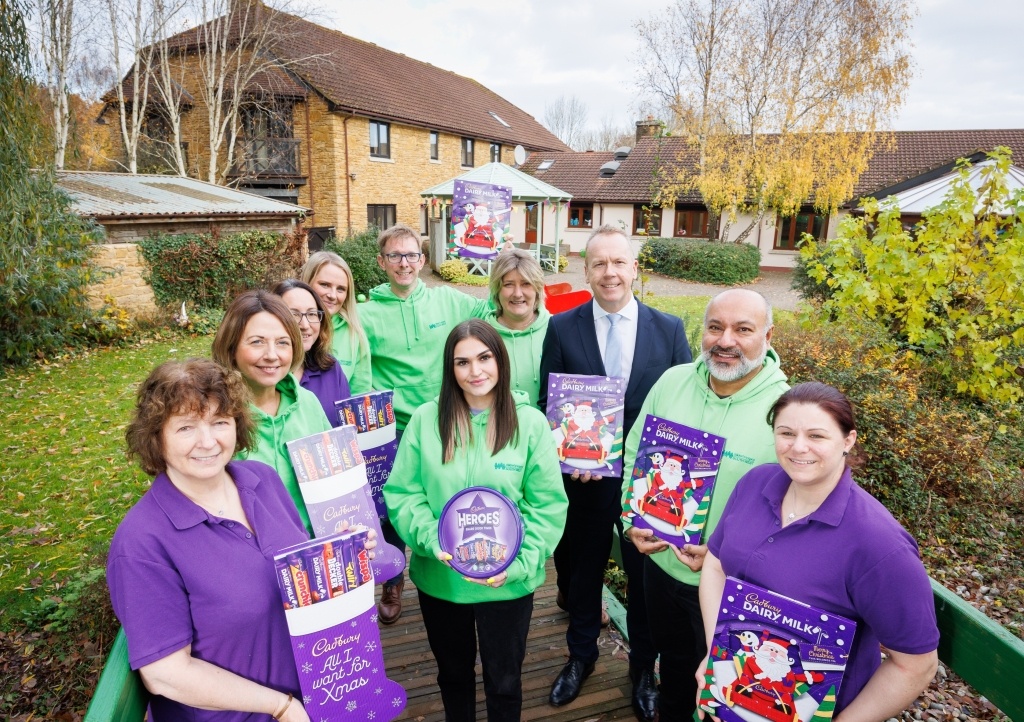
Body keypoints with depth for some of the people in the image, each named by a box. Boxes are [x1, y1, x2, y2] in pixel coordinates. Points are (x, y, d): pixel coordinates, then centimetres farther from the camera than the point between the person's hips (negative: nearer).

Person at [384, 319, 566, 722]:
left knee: (504, 680, 19)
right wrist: (429, 537, -20)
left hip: (507, 583, -1)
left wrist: (517, 564, -18)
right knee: (452, 673, 25)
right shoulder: (425, 419, -8)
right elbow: (401, 493, -5)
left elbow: (548, 506, -9)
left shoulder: (530, 423, -11)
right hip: (439, 579, 2)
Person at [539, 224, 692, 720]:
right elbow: (549, 404, -3)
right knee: (582, 570, 19)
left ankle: (643, 668, 43)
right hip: (583, 476, 0)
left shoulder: (669, 329, -4)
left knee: (645, 574, 17)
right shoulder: (562, 328, -5)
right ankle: (581, 655, 46)